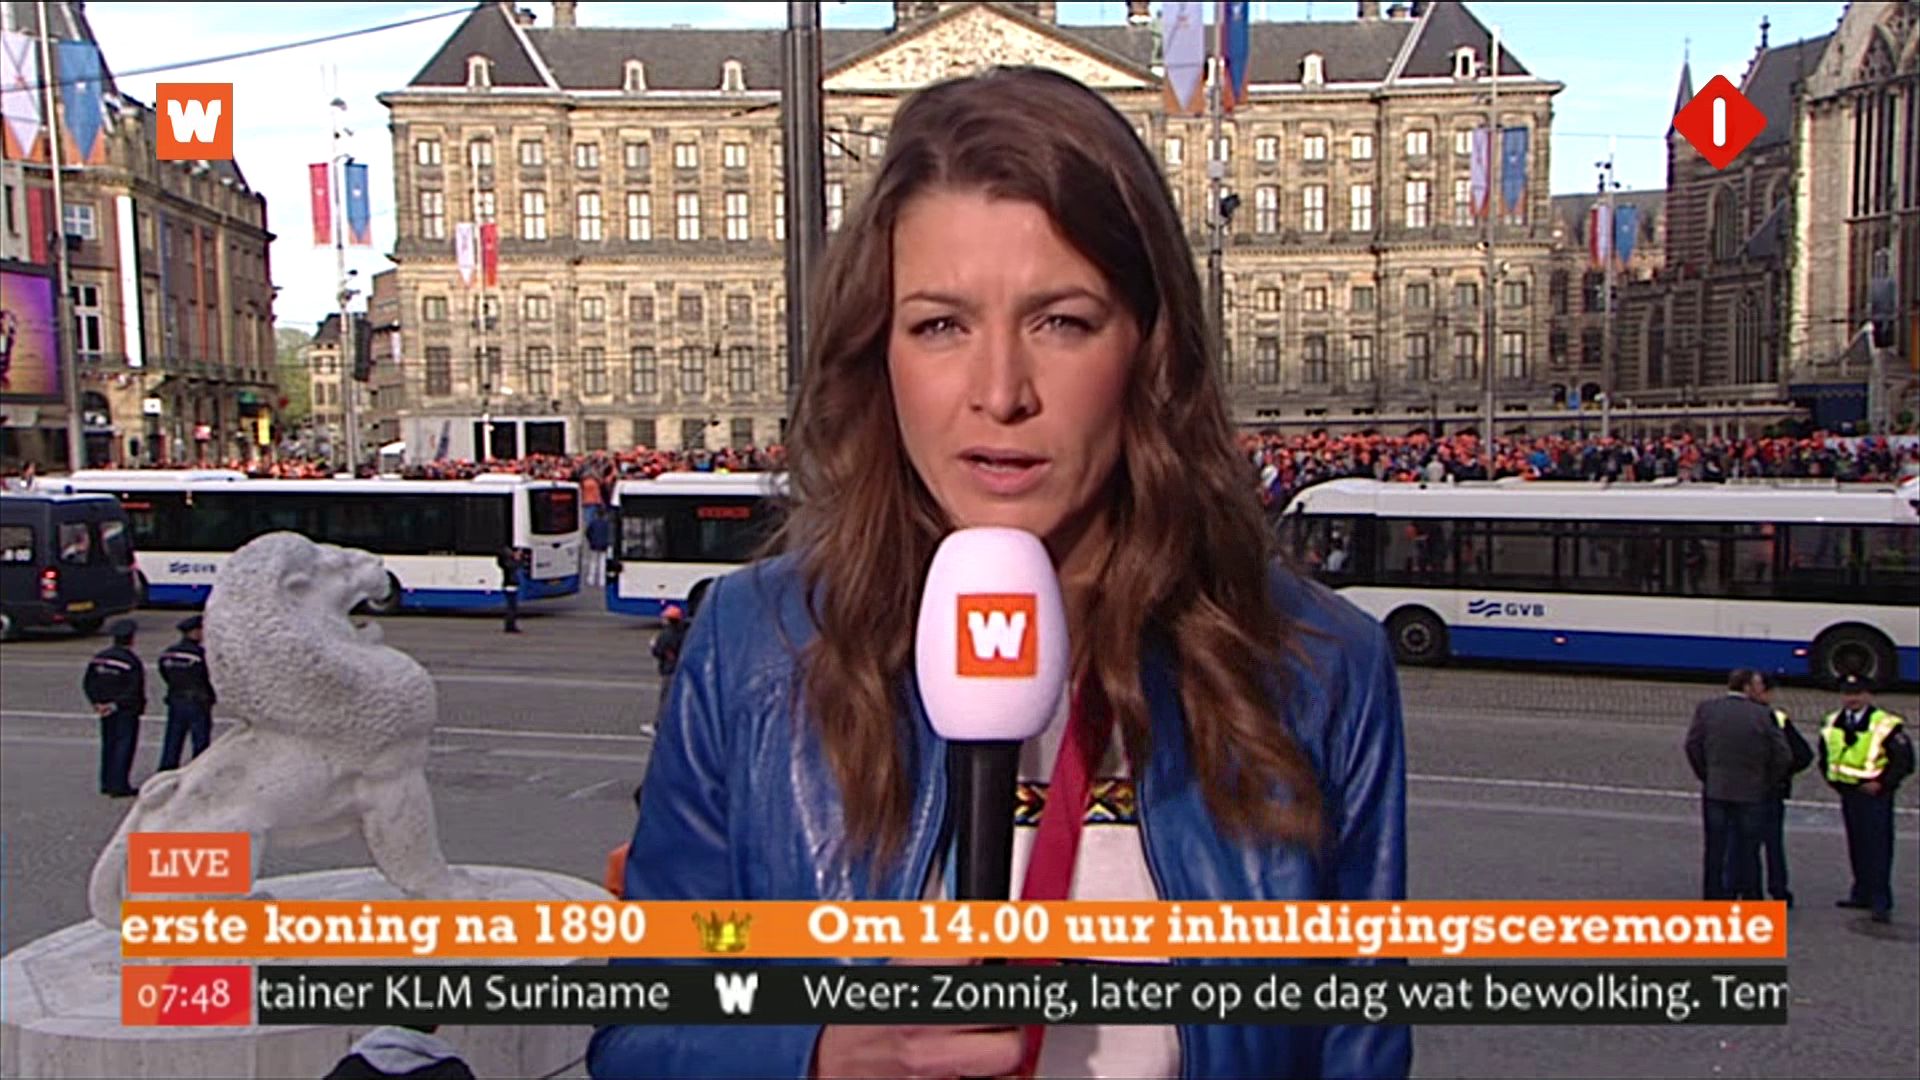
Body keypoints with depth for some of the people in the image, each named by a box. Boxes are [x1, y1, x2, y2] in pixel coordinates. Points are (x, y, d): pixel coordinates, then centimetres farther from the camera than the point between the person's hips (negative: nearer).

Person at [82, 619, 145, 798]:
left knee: (108, 744, 15)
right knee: (124, 745, -1)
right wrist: (116, 705, -14)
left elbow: (88, 684, 7)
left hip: (106, 711, 7)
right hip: (127, 711, -7)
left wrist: (97, 702, 3)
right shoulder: (132, 662, -17)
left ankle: (106, 783, 20)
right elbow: (134, 692, -21)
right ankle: (119, 786, -2)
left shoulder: (98, 658, 5)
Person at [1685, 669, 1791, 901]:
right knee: (1748, 852, 7)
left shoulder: (1706, 708, -3)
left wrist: (1706, 776, 8)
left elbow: (1693, 746, -2)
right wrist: (1768, 783, 5)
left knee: (1715, 849, 9)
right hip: (1751, 793, -2)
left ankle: (1714, 898, 13)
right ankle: (1751, 898, 12)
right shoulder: (1764, 715, -9)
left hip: (1715, 792, 2)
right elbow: (1783, 756, -8)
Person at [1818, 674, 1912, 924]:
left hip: (1875, 793, -6)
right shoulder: (1832, 724, 8)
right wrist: (1833, 779, 10)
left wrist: (1881, 783, -14)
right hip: (1848, 793, 6)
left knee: (1878, 849, -7)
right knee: (1856, 847, 13)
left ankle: (1881, 903, -5)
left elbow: (1904, 760, -11)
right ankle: (1862, 894, 24)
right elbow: (1825, 756, 21)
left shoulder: (1886, 725, -11)